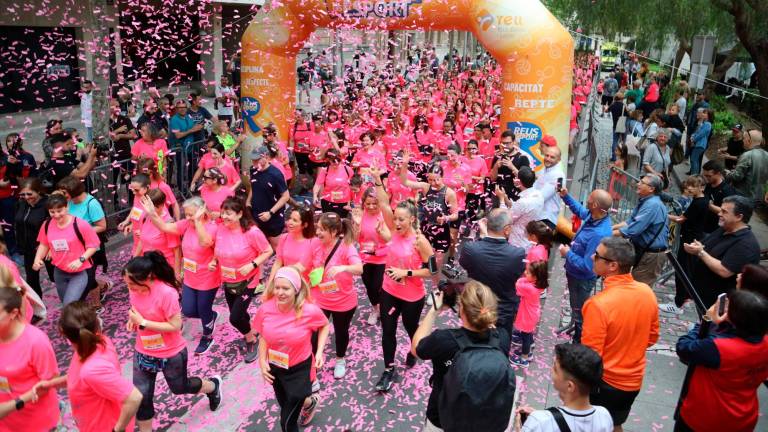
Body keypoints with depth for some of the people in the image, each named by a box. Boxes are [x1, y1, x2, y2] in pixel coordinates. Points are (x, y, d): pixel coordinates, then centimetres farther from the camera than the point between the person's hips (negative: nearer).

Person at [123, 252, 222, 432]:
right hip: (143, 352, 5)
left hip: (171, 354, -5)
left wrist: (142, 323, -28)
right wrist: (133, 318, -11)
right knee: (141, 397, 8)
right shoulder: (134, 288, -12)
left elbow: (175, 325, -26)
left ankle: (213, 386, 51)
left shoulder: (166, 293, -32)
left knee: (180, 387, 20)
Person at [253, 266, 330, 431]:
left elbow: (325, 326, -5)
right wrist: (262, 360, -12)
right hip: (275, 368, 4)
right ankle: (309, 402, 59)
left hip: (299, 369, -4)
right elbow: (264, 337, -1)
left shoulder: (310, 310, -27)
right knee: (286, 407, 28)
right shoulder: (266, 309, -18)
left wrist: (319, 352, -15)